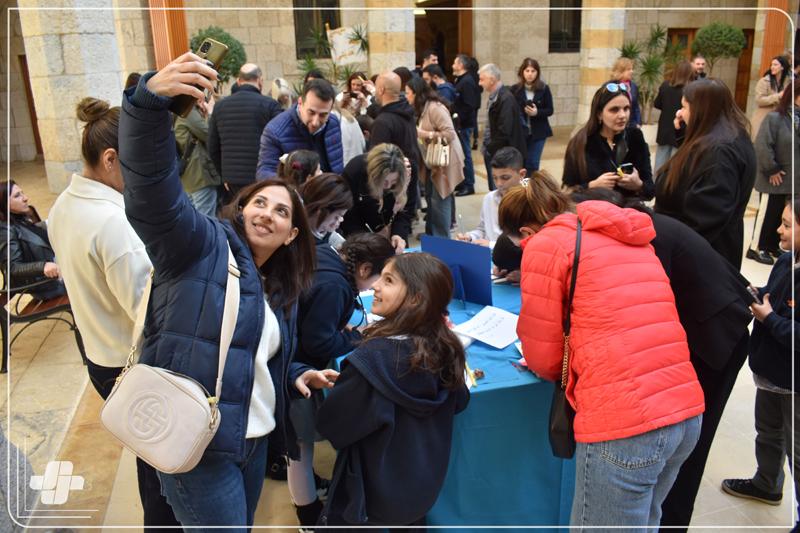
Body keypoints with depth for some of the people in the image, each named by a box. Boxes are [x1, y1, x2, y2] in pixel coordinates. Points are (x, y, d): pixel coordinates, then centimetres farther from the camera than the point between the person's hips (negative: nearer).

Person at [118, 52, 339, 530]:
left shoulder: (285, 291, 13)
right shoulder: (202, 245, -7)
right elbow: (153, 190, -27)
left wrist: (298, 375, 5)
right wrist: (150, 97, -41)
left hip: (254, 441, 8)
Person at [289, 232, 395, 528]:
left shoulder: (323, 257, 1)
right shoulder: (332, 285, -29)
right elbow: (319, 343, -24)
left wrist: (342, 329, 3)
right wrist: (356, 337, -10)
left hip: (293, 360, 9)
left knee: (303, 433, 26)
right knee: (302, 439, 7)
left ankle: (305, 482, 48)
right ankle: (310, 514, 25)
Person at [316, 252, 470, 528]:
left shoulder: (376, 356, -32)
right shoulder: (446, 347, -13)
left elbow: (331, 424, -20)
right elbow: (458, 402, 6)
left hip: (369, 497, -5)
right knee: (410, 519, 32)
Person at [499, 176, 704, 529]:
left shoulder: (544, 244, -2)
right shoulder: (632, 239, 19)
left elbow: (543, 359, 2)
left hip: (623, 426, -8)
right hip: (687, 413, 8)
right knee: (642, 523, 26)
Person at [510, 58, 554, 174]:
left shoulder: (544, 89, -2)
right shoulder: (515, 89, -4)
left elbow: (550, 110, 0)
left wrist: (537, 112, -17)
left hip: (538, 133, 0)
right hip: (519, 132, 0)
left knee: (533, 163, 1)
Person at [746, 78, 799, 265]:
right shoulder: (775, 118, -15)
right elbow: (762, 147, -19)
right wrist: (771, 170, -15)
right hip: (775, 179, -6)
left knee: (783, 214, 15)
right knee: (768, 213, 2)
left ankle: (772, 245, 30)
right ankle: (756, 247, 15)